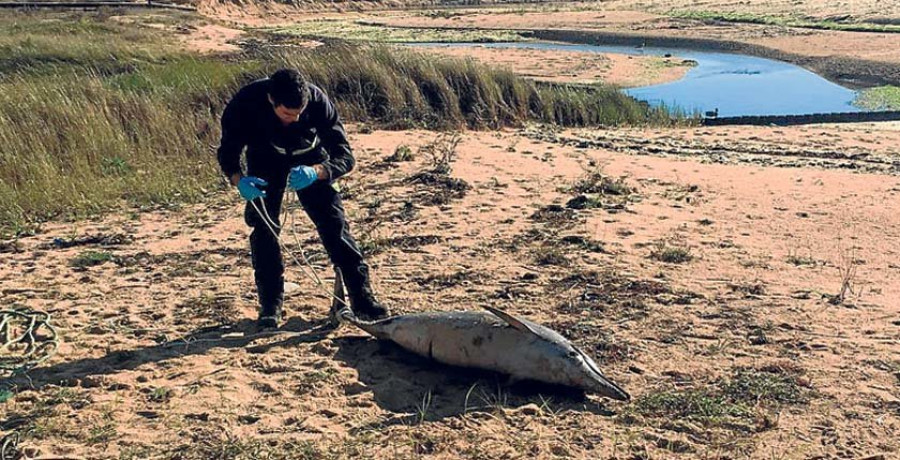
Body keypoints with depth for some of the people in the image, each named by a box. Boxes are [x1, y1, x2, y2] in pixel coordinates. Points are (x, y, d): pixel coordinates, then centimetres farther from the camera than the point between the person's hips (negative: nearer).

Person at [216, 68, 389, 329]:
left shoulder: (317, 100, -35)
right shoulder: (246, 102, -34)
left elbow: (345, 156, -31)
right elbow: (227, 152, -19)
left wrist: (315, 172, -51)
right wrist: (238, 180, -41)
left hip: (309, 159, 0)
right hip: (265, 162, 1)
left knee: (334, 222, -10)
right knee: (263, 226, -10)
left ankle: (362, 297, -4)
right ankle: (271, 304, 3)